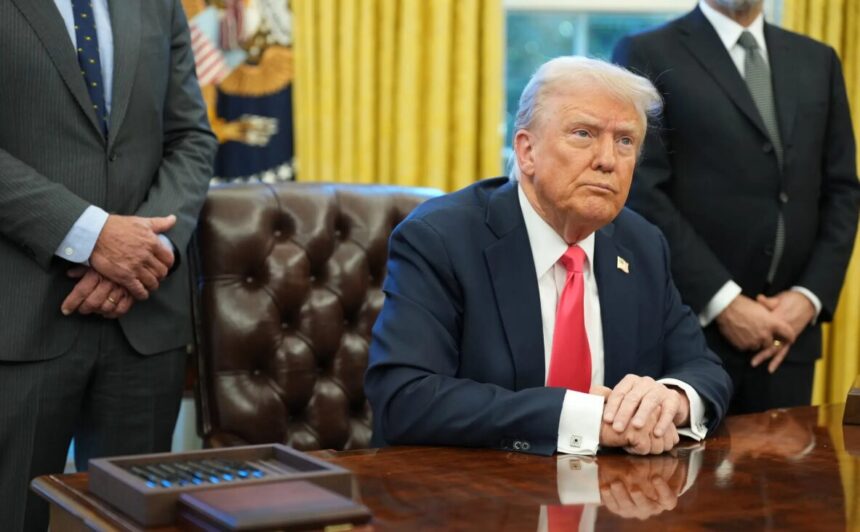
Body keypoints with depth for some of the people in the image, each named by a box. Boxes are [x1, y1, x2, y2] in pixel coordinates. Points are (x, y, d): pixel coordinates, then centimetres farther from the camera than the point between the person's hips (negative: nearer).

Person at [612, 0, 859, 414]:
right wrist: (723, 302, -14)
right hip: (689, 325, -4)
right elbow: (642, 194, -10)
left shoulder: (817, 61, 14)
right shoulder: (646, 55, -3)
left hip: (788, 328, 4)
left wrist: (810, 295, -3)